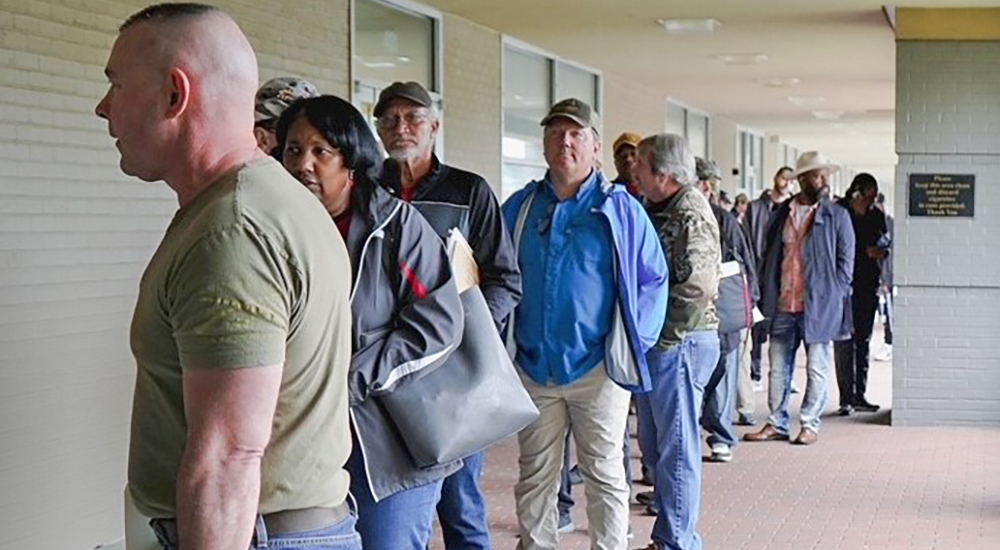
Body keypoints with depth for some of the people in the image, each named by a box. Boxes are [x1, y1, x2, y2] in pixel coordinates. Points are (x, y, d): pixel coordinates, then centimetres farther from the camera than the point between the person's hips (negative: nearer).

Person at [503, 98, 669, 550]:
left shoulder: (619, 209, -3)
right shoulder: (520, 207, 6)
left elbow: (654, 279, 0)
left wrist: (634, 340, -7)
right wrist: (501, 342, 4)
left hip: (598, 367, -3)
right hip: (532, 368, 3)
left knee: (604, 474, 7)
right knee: (534, 477, 11)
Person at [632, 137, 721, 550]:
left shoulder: (690, 214, -16)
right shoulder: (658, 210, 13)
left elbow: (698, 287, -24)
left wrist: (663, 335, -18)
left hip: (679, 345, -10)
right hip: (657, 344, 10)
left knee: (676, 449, -1)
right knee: (656, 444, 16)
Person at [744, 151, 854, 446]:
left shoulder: (837, 216, 1)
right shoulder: (781, 213, 9)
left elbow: (846, 260, 1)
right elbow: (769, 256, 13)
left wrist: (832, 296, -7)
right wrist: (765, 296, 5)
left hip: (818, 306, -3)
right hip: (782, 305, 3)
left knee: (816, 369, 2)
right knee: (778, 367, 8)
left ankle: (810, 425, 12)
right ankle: (776, 424, 17)